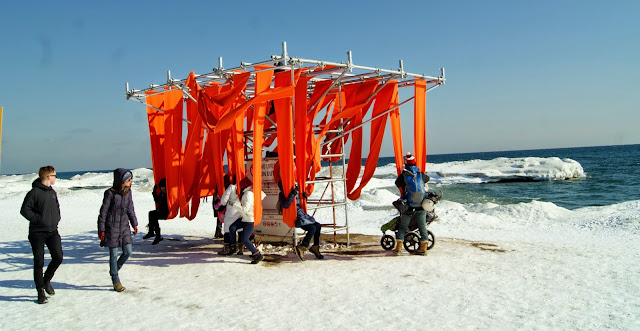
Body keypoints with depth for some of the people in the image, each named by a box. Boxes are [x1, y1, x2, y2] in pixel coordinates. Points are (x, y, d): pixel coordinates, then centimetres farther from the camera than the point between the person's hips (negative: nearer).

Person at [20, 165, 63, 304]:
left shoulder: (52, 192, 12)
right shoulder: (34, 192, -10)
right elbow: (24, 210, -11)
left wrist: (56, 219, 10)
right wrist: (39, 219, -16)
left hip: (52, 231, 6)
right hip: (37, 232, -6)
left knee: (58, 257, -3)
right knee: (39, 262, 1)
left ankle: (46, 280, 22)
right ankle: (40, 291, 10)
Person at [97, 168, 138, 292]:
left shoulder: (128, 191, 4)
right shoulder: (110, 193, -12)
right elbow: (103, 212, -8)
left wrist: (134, 224, 15)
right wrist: (101, 229, -9)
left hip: (124, 226, 6)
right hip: (112, 227, -6)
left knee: (128, 252, 4)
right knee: (114, 254, 1)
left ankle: (114, 270, 29)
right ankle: (115, 281, 12)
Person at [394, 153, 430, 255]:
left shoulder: (403, 176, -6)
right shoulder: (420, 174, 2)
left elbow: (397, 183, 12)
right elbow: (427, 178, 23)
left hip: (408, 207, -2)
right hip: (421, 206, 2)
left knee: (403, 226, 9)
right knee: (422, 227, 9)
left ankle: (398, 247, 6)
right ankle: (423, 248, 9)